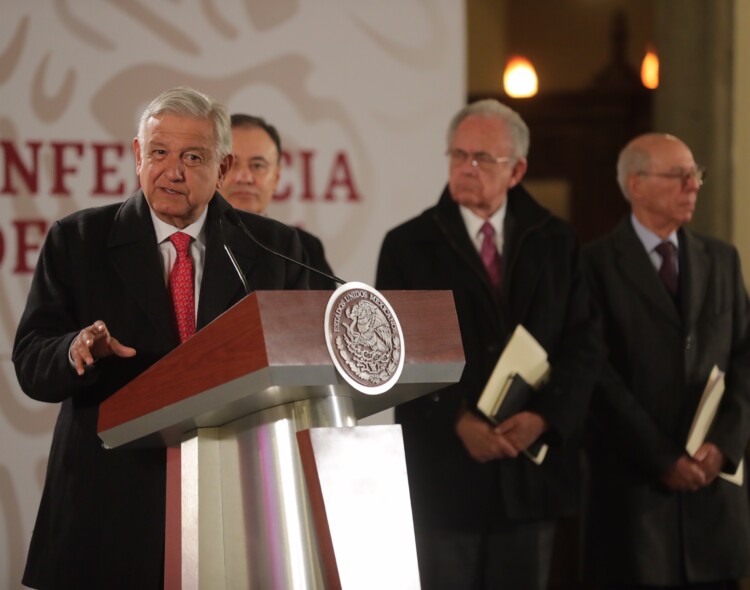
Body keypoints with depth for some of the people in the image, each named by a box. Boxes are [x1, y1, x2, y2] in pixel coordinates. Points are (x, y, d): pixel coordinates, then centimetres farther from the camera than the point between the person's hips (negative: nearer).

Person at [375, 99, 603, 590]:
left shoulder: (556, 243, 7)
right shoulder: (408, 246, 1)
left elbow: (584, 345, 3)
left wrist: (543, 416, -13)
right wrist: (458, 422, -15)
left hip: (531, 471, 2)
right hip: (443, 471, -2)